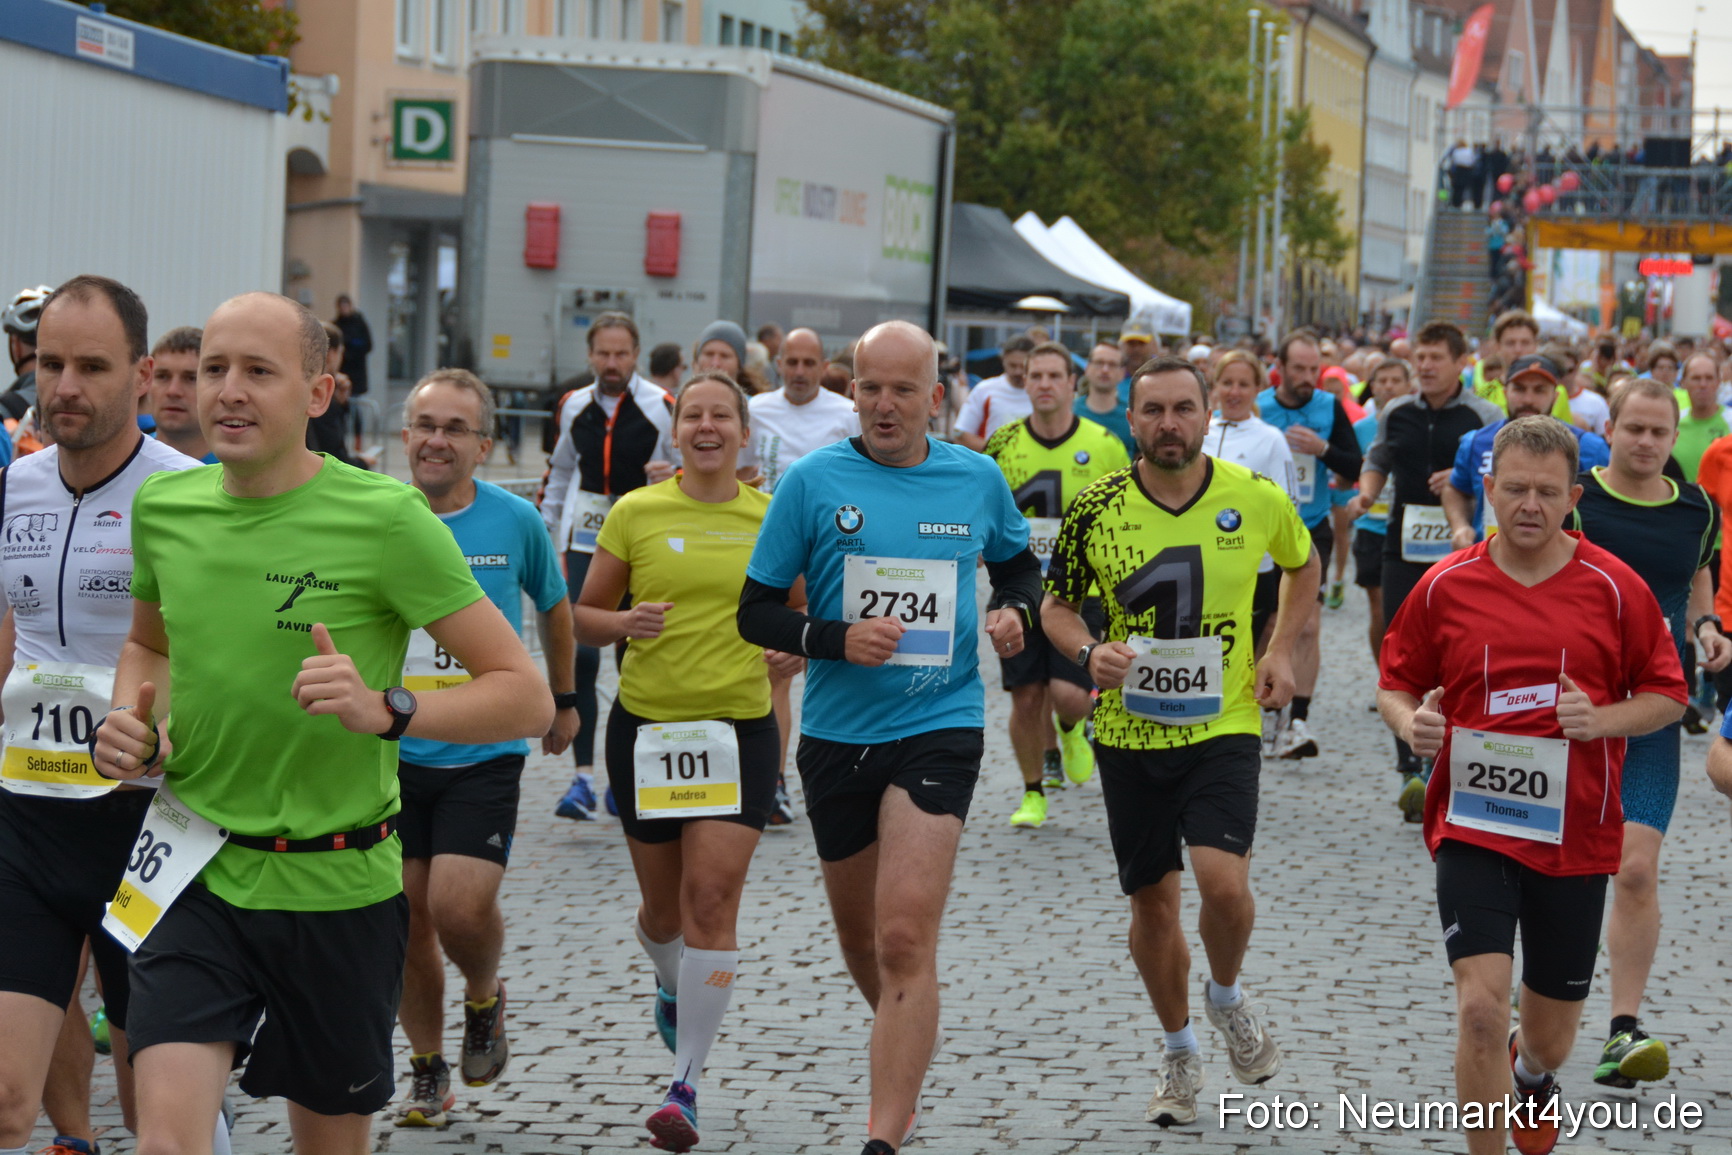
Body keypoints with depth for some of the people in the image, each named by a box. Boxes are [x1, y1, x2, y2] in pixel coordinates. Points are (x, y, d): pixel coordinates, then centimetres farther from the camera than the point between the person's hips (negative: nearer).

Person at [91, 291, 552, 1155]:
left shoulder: (386, 517, -13)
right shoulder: (163, 505, 1)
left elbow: (527, 698, -13)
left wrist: (385, 711, -28)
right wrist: (129, 722, 1)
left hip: (338, 886, -2)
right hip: (194, 867, 2)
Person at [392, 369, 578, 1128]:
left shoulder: (516, 521, -3)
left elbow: (554, 608, 15)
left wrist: (564, 701, 25)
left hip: (484, 753, -2)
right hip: (390, 752, 2)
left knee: (461, 906, -17)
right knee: (406, 918, 5)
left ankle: (485, 1000, 17)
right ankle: (427, 1070, 25)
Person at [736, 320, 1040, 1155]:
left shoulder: (978, 480, 1)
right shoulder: (813, 482, -4)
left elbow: (1018, 563, 21)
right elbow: (755, 612, -1)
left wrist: (1013, 610, -1)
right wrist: (837, 639, -18)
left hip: (939, 726, -2)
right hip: (837, 733, 2)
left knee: (905, 938, -16)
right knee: (859, 938, 16)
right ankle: (907, 1079, 45)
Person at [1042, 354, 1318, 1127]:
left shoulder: (1256, 499, -5)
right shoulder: (1096, 510, -6)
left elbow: (1305, 565, 16)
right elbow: (1056, 606, 8)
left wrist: (1280, 650, 5)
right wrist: (1088, 652, -13)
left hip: (1223, 725, -1)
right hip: (1128, 733, 1)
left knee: (1223, 882, -19)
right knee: (1152, 901, 9)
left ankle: (1227, 997, 14)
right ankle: (1179, 1052, 31)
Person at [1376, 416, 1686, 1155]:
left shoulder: (1615, 588, -2)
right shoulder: (1445, 586, -1)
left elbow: (1668, 694, 3)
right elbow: (1395, 683, 9)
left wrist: (1602, 720, -16)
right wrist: (1410, 722, -14)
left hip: (1575, 835, 1)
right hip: (1472, 824, -1)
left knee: (1552, 1032, 14)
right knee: (1481, 1005, -19)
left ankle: (1534, 1074, 52)